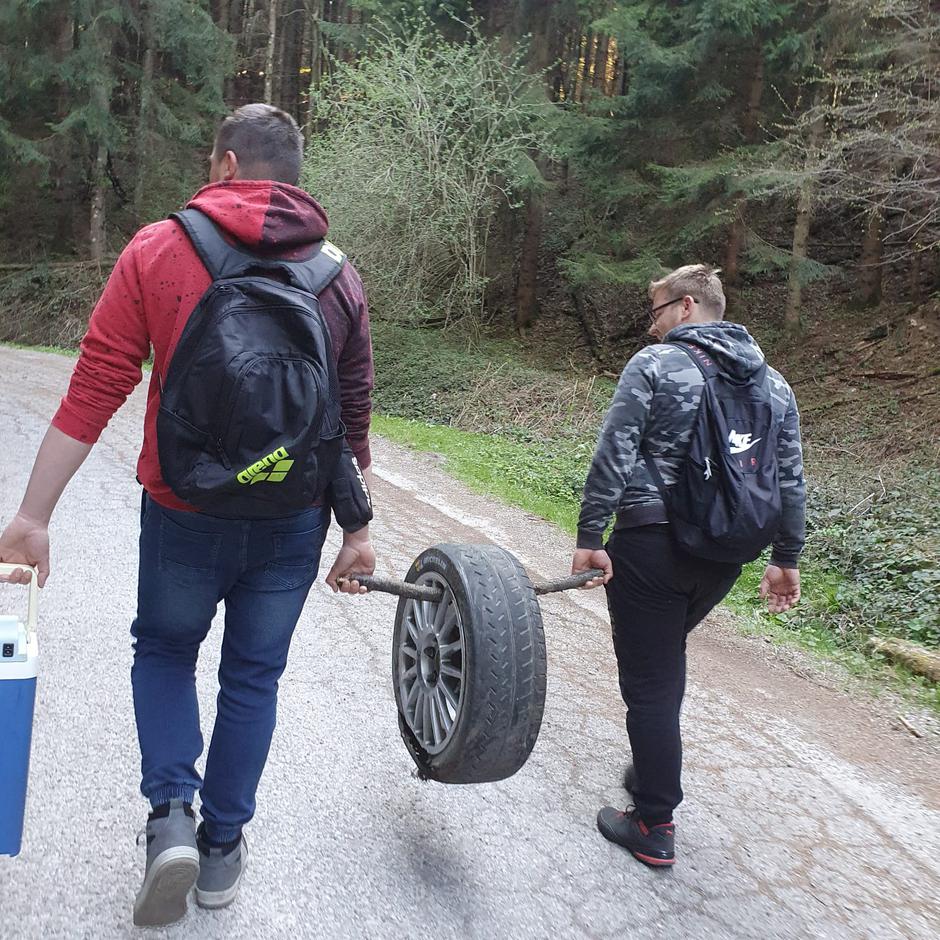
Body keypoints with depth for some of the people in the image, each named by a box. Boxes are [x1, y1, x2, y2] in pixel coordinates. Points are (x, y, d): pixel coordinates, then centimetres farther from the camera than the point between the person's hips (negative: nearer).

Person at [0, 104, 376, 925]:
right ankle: (223, 847, 31)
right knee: (253, 676, 18)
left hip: (184, 512, -1)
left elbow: (93, 394, -10)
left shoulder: (156, 253, -5)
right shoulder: (339, 276, 2)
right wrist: (358, 531, 10)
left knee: (164, 650, 24)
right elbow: (354, 421, 2)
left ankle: (170, 816, 12)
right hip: (295, 520, 2)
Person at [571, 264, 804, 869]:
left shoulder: (656, 365, -6)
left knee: (649, 680, 2)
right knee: (667, 658, 26)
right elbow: (791, 481, 13)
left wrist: (590, 538, -11)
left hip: (653, 543, -6)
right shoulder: (773, 382, 12)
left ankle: (655, 828, 11)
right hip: (726, 554, 7)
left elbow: (613, 458, -14)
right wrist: (786, 559, 19)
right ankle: (653, 770, 38)